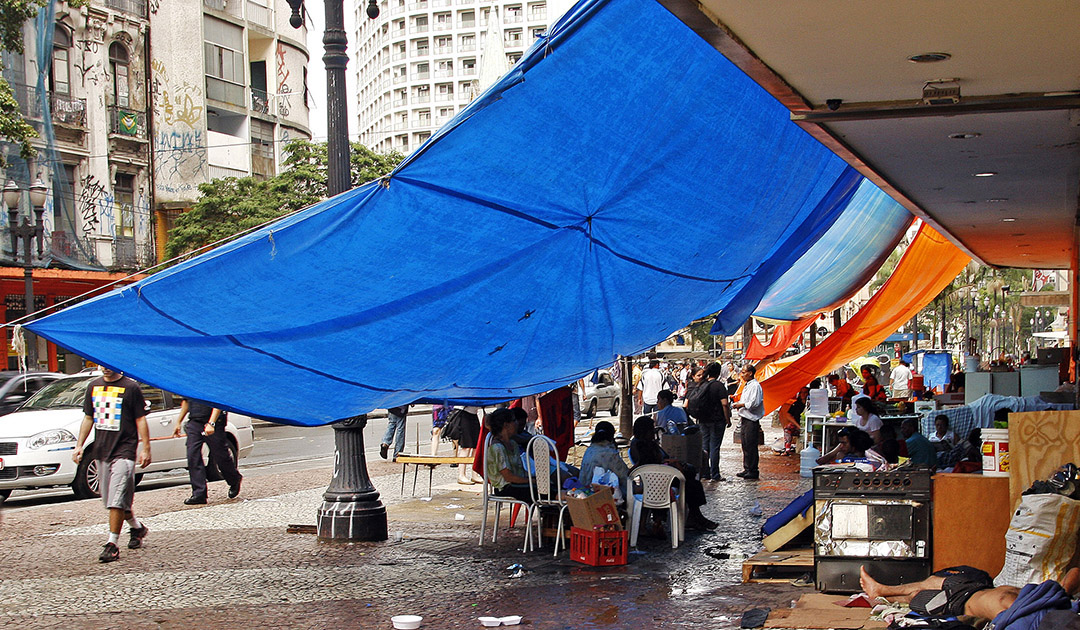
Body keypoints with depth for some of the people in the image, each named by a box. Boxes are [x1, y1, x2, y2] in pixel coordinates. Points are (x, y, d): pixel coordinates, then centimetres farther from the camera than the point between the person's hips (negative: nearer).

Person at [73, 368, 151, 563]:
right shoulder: (94, 386, 12)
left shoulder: (131, 387, -5)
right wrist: (79, 445, 12)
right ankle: (137, 528, 33)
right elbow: (88, 418, 19)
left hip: (124, 450, -6)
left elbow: (140, 420, -4)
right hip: (101, 450, 7)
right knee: (110, 500, 13)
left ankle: (113, 544, -9)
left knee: (117, 501, -12)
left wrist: (145, 449, -9)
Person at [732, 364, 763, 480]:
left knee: (751, 446, -7)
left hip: (752, 420, -10)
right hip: (745, 419, 10)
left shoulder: (755, 386, -13)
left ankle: (753, 472, -2)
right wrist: (738, 404, 8)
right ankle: (747, 469, 19)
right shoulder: (746, 385, 18)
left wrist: (741, 405, -11)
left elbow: (754, 403, -21)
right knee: (745, 445, 12)